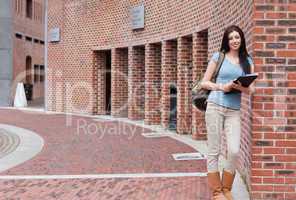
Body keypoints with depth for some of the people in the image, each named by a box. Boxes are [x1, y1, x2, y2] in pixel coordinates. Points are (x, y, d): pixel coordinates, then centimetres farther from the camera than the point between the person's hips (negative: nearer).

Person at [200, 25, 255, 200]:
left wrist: (242, 87, -12)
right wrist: (221, 87, -9)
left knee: (234, 151, -9)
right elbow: (204, 82, 6)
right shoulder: (218, 57, 6)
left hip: (234, 111, 2)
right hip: (215, 107, -2)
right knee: (214, 151, 0)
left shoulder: (248, 61, 14)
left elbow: (251, 88, 10)